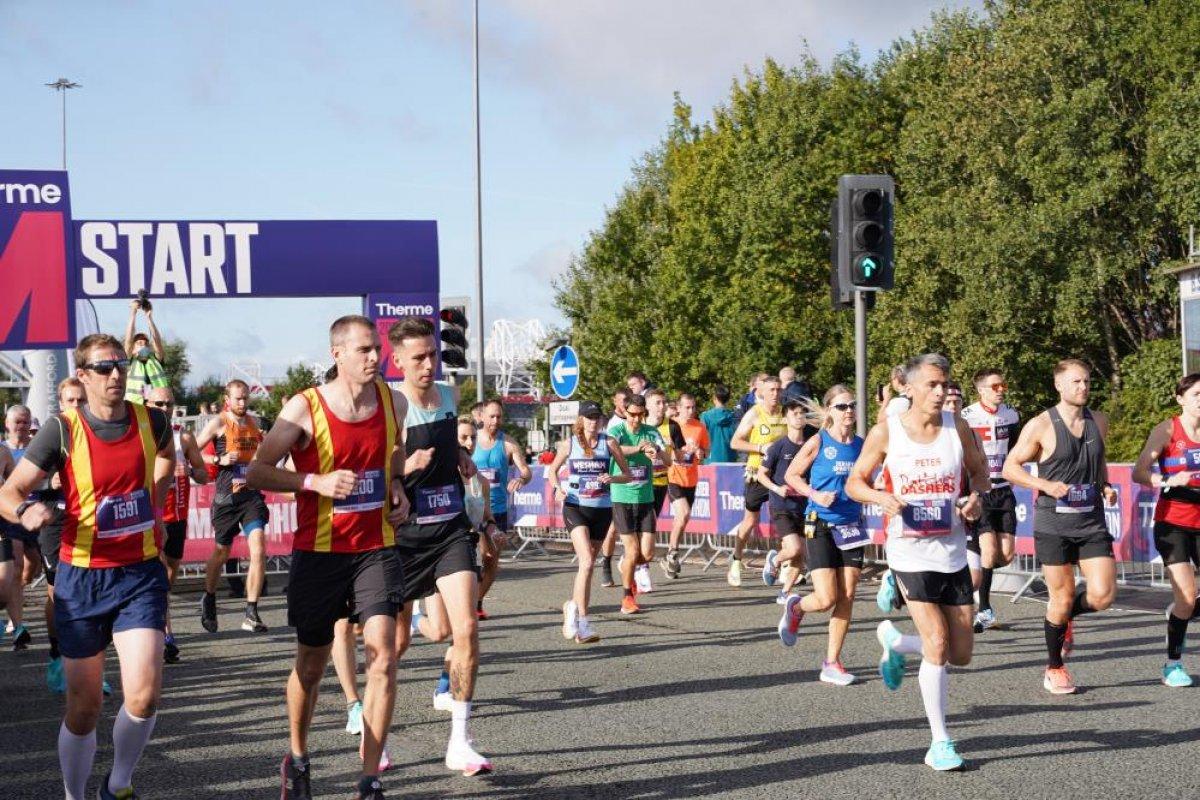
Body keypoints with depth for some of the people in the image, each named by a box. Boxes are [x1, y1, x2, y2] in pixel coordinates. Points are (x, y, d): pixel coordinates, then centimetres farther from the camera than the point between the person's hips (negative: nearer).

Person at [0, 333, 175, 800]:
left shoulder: (151, 421, 0)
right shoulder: (63, 429, -8)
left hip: (140, 573, 1)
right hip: (81, 578, -1)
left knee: (143, 695, -15)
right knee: (84, 708, 4)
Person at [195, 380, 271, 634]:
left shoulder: (254, 421, 13)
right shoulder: (218, 423, -2)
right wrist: (219, 460, -15)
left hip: (252, 495, 3)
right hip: (227, 497, -3)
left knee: (258, 549, -14)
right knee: (222, 552, 11)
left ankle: (251, 614, -11)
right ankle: (209, 600, 38)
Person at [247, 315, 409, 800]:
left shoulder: (393, 403, 1)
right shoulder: (305, 409, -12)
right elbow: (256, 473, -9)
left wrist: (397, 486, 4)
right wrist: (316, 481, -22)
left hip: (376, 548, 2)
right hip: (318, 552, -2)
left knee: (383, 655, -12)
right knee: (311, 662, 11)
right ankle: (297, 758, 36)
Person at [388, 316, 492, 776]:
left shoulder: (450, 397, 5)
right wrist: (407, 468, -28)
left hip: (451, 530, 4)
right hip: (404, 534, -4)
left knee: (466, 628, -12)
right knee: (397, 641, 7)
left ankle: (459, 743, -6)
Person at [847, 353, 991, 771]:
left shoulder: (957, 427, 1)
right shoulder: (885, 432, -6)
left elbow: (979, 469, 15)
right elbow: (854, 482, 3)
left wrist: (976, 497, -6)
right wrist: (883, 498, -17)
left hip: (953, 553, 4)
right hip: (910, 553, -4)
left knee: (961, 654, 8)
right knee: (937, 644, -16)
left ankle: (894, 641, 37)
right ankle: (940, 743, -4)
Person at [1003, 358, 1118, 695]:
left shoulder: (1099, 421, 7)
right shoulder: (1041, 425, -8)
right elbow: (1010, 467, -4)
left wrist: (1106, 486, 5)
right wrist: (1046, 485, -18)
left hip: (1092, 522, 4)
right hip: (1053, 524, -4)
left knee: (1103, 595, -8)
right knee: (1062, 598, 1)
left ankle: (1066, 617, 25)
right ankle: (1054, 668, 21)